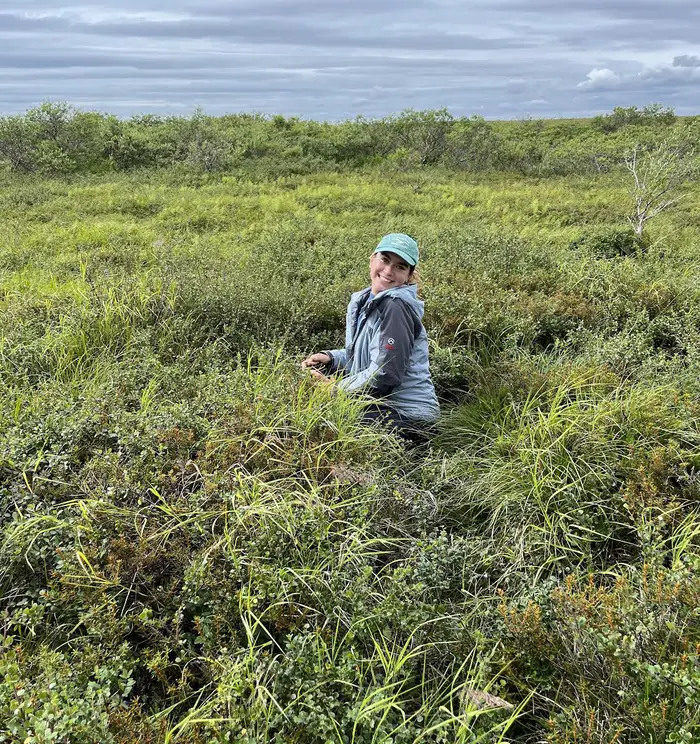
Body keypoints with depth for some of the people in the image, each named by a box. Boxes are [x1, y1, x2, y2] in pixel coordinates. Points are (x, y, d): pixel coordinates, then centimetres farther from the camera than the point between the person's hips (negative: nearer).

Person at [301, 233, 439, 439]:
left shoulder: (396, 306, -19)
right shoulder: (362, 301, 8)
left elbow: (385, 374, -22)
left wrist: (336, 387, -14)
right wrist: (329, 357, -2)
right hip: (382, 403, 9)